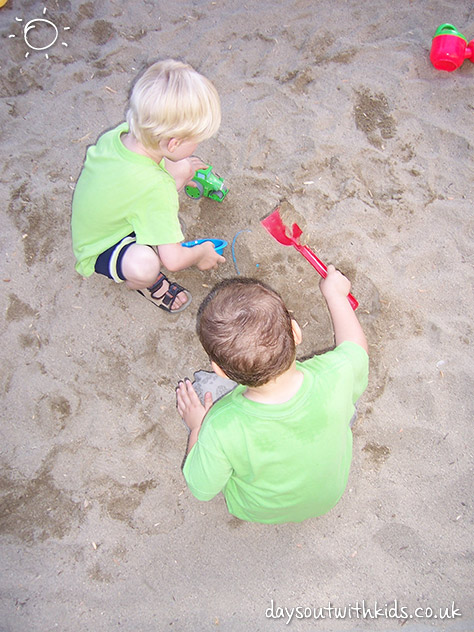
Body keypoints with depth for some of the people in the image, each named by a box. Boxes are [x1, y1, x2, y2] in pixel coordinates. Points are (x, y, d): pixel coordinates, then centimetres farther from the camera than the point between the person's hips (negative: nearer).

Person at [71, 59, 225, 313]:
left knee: (184, 167, -4)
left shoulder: (121, 132, -20)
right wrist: (201, 253, -14)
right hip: (100, 251, -7)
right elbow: (173, 260, -35)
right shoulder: (154, 188, -42)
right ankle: (143, 283, -2)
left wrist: (182, 170, 16)